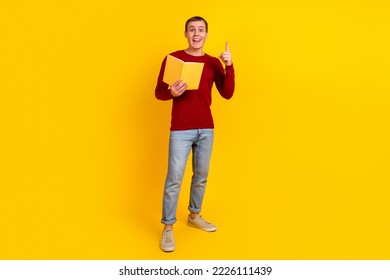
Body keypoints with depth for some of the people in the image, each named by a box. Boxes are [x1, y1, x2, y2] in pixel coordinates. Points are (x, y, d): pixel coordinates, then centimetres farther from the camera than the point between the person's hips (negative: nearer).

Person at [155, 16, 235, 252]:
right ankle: (168, 228, 7)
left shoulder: (214, 63, 8)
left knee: (201, 176, 13)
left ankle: (195, 216, 32)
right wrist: (172, 93, -23)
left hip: (206, 129, 4)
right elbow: (158, 93, -1)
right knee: (174, 179, -4)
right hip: (181, 129, -4)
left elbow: (227, 94, 0)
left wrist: (229, 67, -11)